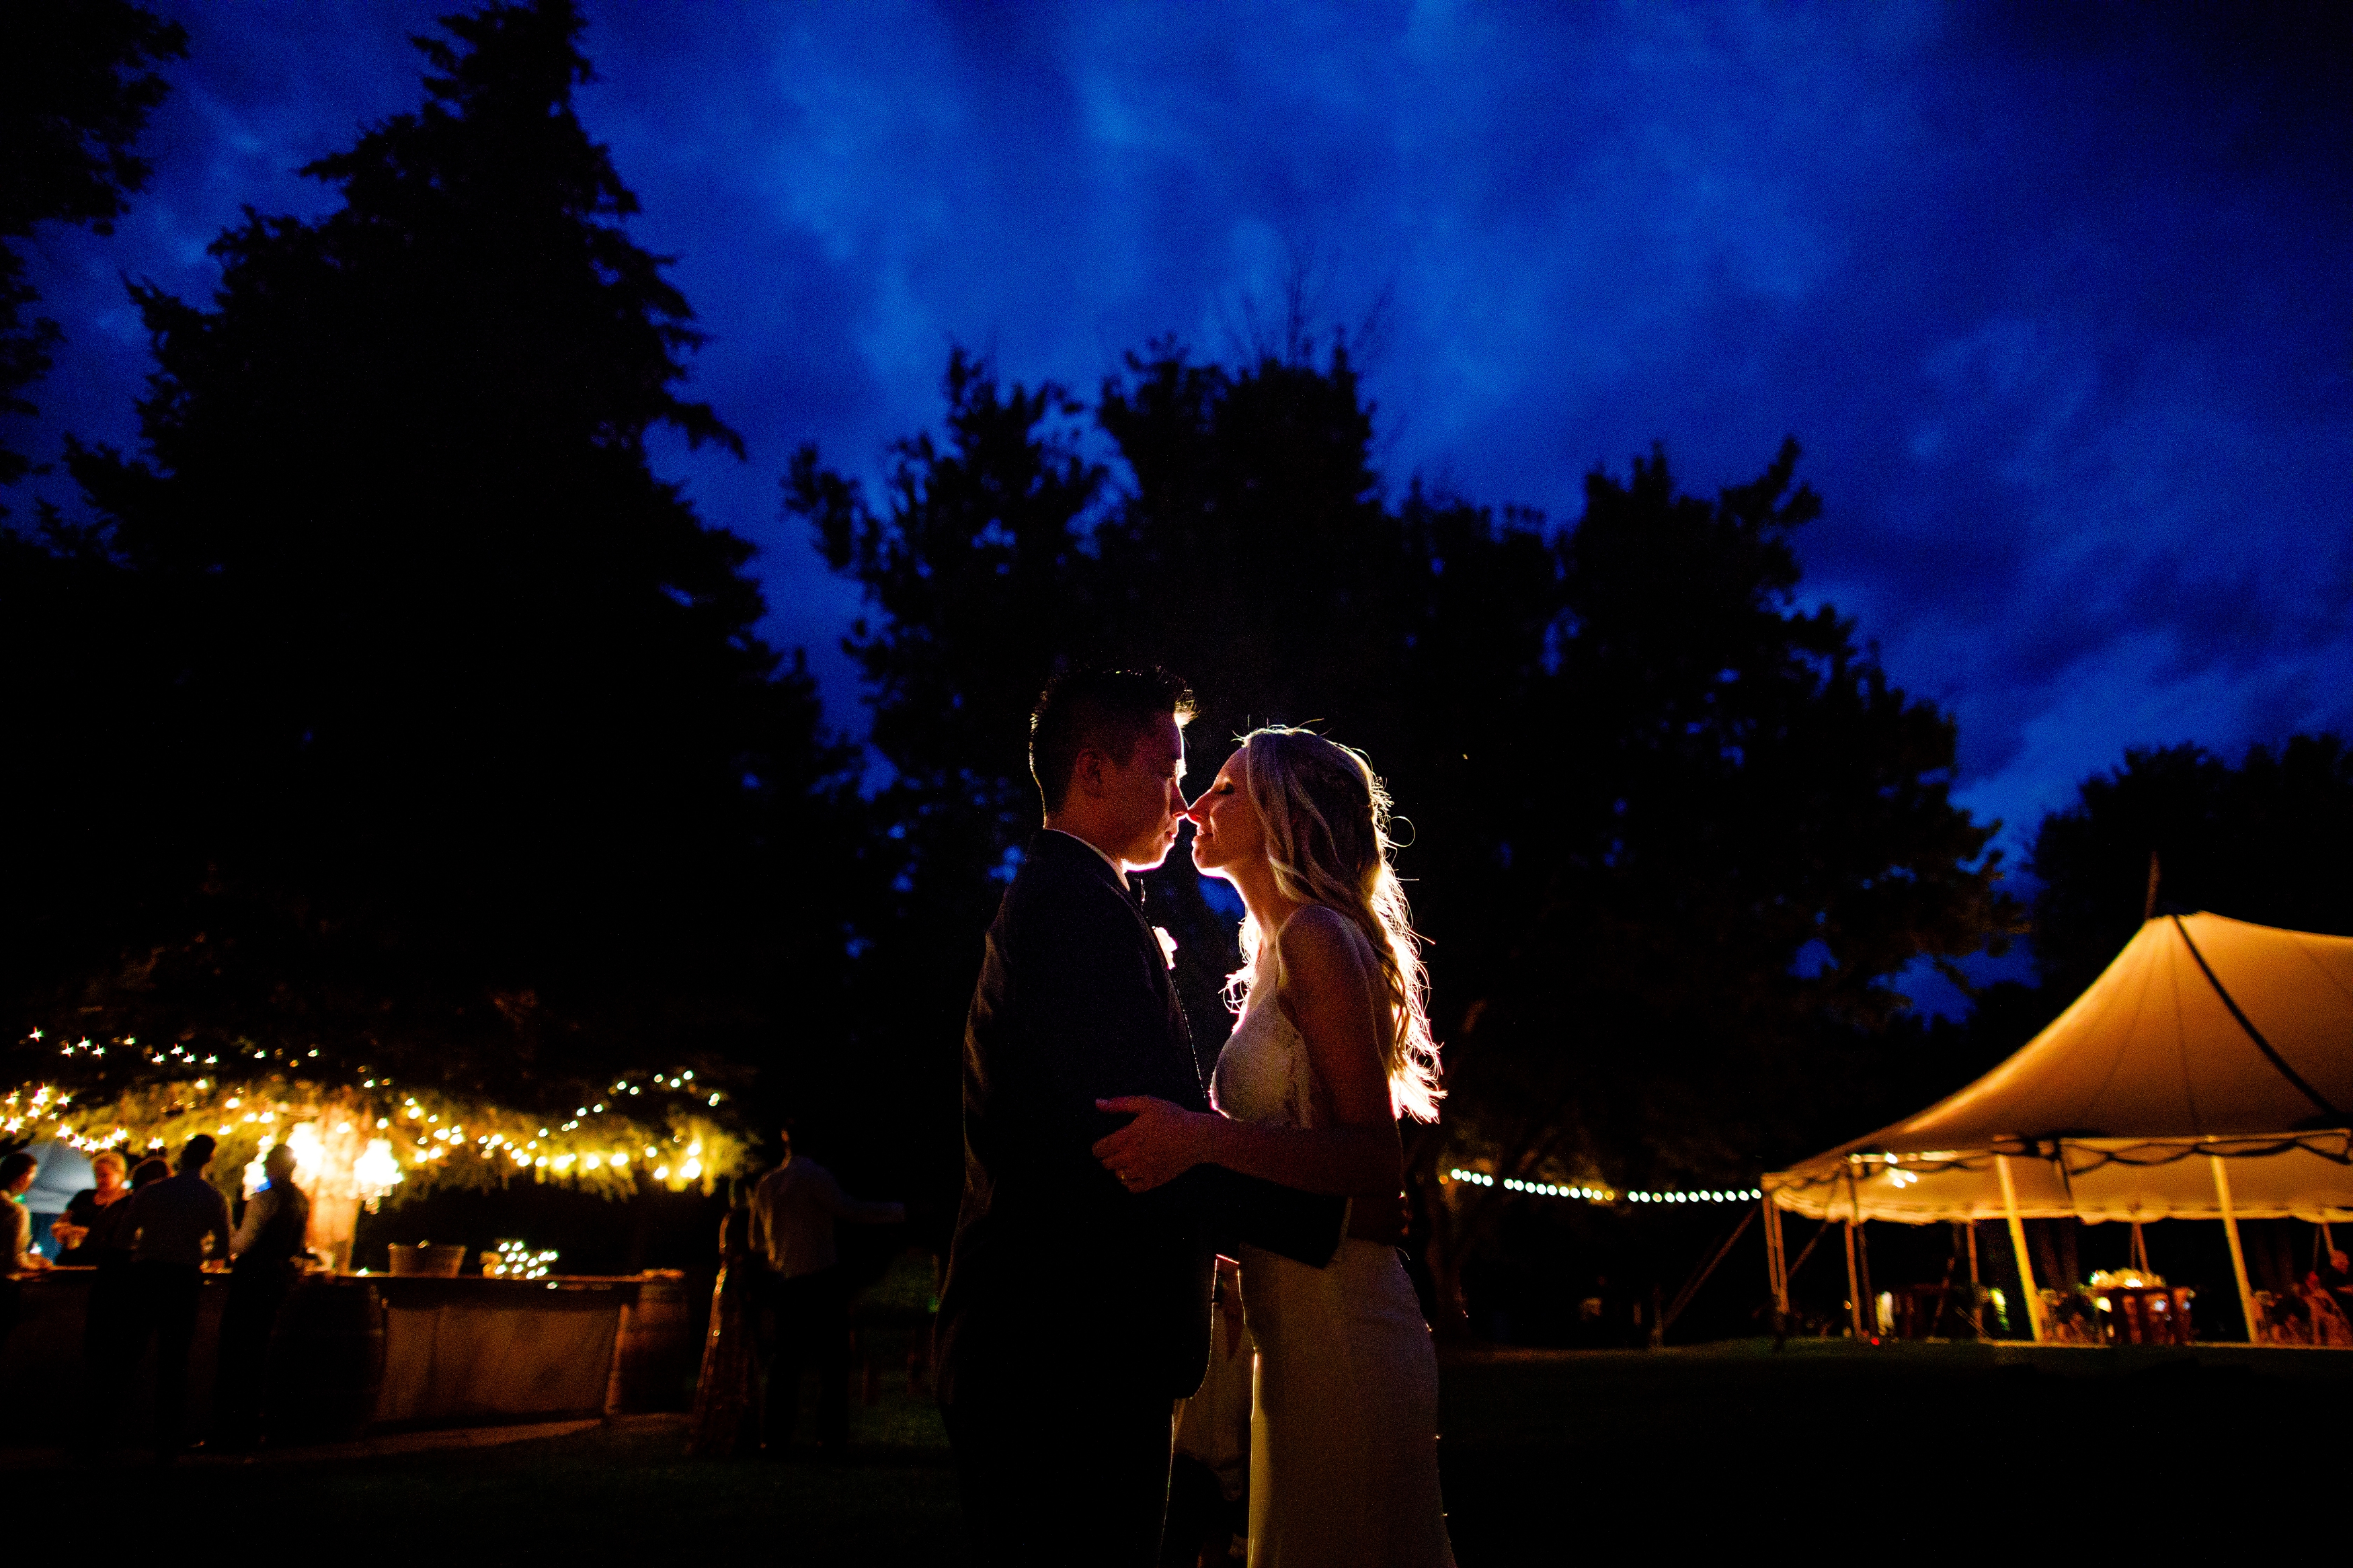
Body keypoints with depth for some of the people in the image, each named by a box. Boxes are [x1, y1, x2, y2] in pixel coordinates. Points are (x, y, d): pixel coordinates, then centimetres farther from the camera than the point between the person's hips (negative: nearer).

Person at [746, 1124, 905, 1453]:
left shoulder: (765, 1184, 10)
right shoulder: (814, 1175, -9)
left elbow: (757, 1243, 18)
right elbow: (848, 1210, -21)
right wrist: (901, 1210, -19)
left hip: (784, 1284, 6)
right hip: (822, 1280, -5)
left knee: (784, 1362, 10)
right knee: (832, 1359, 2)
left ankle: (775, 1439, 8)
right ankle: (831, 1437, 0)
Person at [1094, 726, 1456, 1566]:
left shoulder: (1317, 937, -13)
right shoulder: (1277, 951, 15)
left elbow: (1374, 1159, -19)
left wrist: (1207, 1136, -29)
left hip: (1340, 1334, -9)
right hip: (1303, 1331, 9)